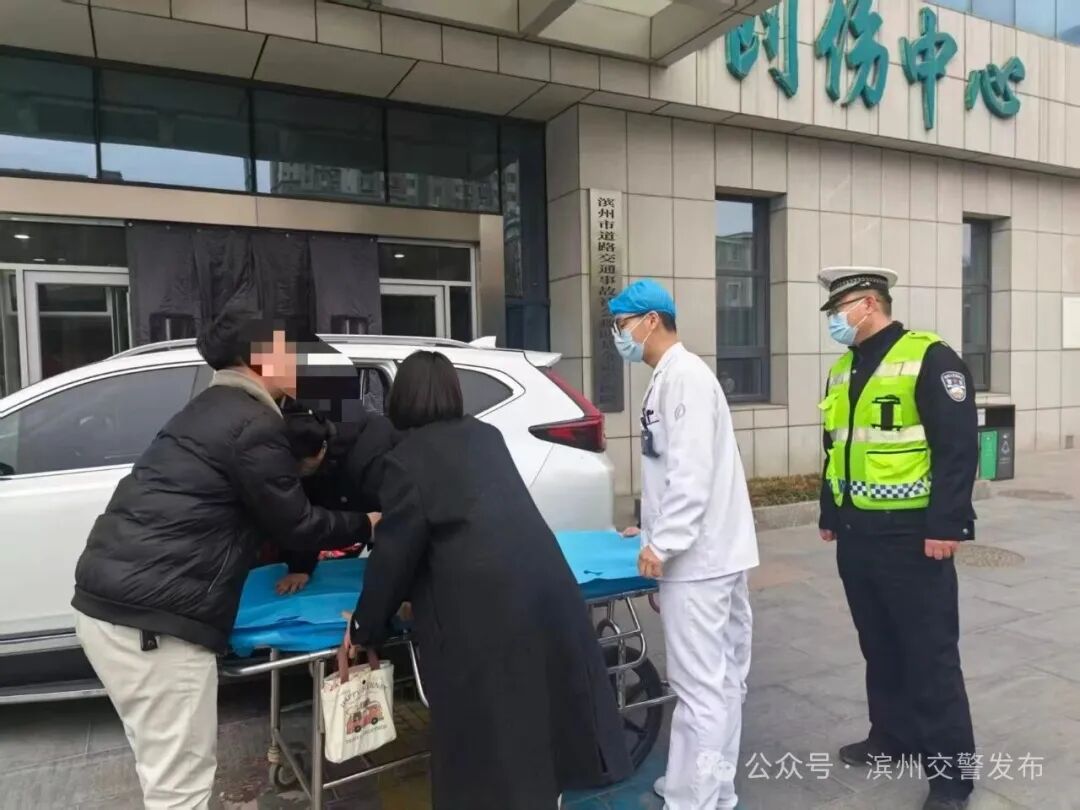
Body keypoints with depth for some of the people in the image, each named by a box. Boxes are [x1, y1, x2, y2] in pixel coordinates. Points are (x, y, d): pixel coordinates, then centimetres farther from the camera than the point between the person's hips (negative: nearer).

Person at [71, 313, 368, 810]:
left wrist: (301, 557, 32)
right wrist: (363, 525, 11)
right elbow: (293, 524, -4)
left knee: (167, 767, 23)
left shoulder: (209, 410, 19)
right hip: (157, 616, -10)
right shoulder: (256, 426, -12)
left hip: (108, 600, 10)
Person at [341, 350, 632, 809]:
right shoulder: (488, 436, 14)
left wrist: (365, 628, 11)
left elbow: (394, 554, -3)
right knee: (545, 690, 23)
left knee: (490, 725, 9)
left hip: (483, 604, -7)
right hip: (541, 578, 7)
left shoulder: (406, 459, -4)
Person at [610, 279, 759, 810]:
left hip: (698, 555, -10)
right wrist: (653, 530, 21)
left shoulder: (685, 374, -14)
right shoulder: (666, 378, 16)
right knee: (720, 678, 17)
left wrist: (663, 543, -20)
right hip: (704, 552, 10)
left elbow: (693, 471, -22)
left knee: (701, 686, -2)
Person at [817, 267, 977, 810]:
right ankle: (892, 737, 35)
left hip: (910, 535, -7)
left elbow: (958, 448, -16)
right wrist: (828, 514, 20)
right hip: (856, 535, 8)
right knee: (879, 647, 18)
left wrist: (945, 526, -19)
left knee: (930, 653, 3)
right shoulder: (842, 370, 12)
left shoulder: (928, 358, -12)